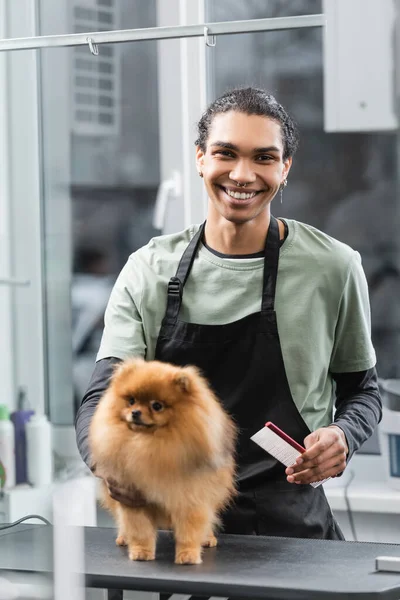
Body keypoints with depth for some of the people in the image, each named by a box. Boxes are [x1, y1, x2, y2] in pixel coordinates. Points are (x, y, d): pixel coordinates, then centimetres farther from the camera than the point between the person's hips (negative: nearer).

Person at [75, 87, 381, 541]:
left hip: (291, 528, -2)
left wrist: (343, 436, -8)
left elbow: (362, 389, 17)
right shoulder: (148, 271, 7)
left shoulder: (334, 267, 3)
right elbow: (102, 397, 0)